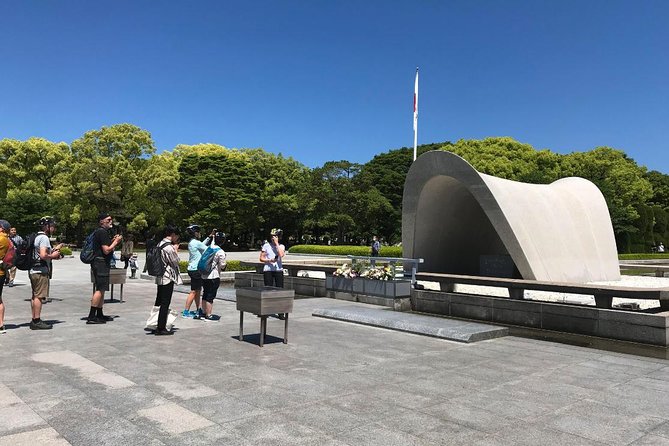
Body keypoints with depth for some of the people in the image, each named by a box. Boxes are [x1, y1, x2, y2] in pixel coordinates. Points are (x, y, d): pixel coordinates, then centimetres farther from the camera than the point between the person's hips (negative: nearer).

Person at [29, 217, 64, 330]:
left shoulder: (36, 237, 17)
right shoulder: (44, 238, -13)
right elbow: (43, 255, -23)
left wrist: (53, 250, 17)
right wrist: (53, 256, -6)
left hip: (33, 270, 10)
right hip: (41, 271, -10)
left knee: (35, 296, 13)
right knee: (39, 296, -7)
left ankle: (34, 320, 19)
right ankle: (37, 321, -5)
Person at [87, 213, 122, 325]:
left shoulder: (99, 232, 19)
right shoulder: (102, 232, -15)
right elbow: (106, 250, -19)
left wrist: (112, 241, 15)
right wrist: (116, 241, -8)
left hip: (100, 264, 11)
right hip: (101, 263, -11)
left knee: (101, 289, 15)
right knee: (100, 289, -11)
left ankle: (99, 315, 23)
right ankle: (91, 316, -11)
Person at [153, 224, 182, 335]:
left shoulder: (160, 244, 10)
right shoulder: (169, 247, -19)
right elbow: (176, 262, -11)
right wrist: (176, 250, -1)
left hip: (160, 277, 9)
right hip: (168, 278, -9)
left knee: (159, 302, 15)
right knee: (165, 304, -2)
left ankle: (156, 326, 21)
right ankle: (161, 328, 3)